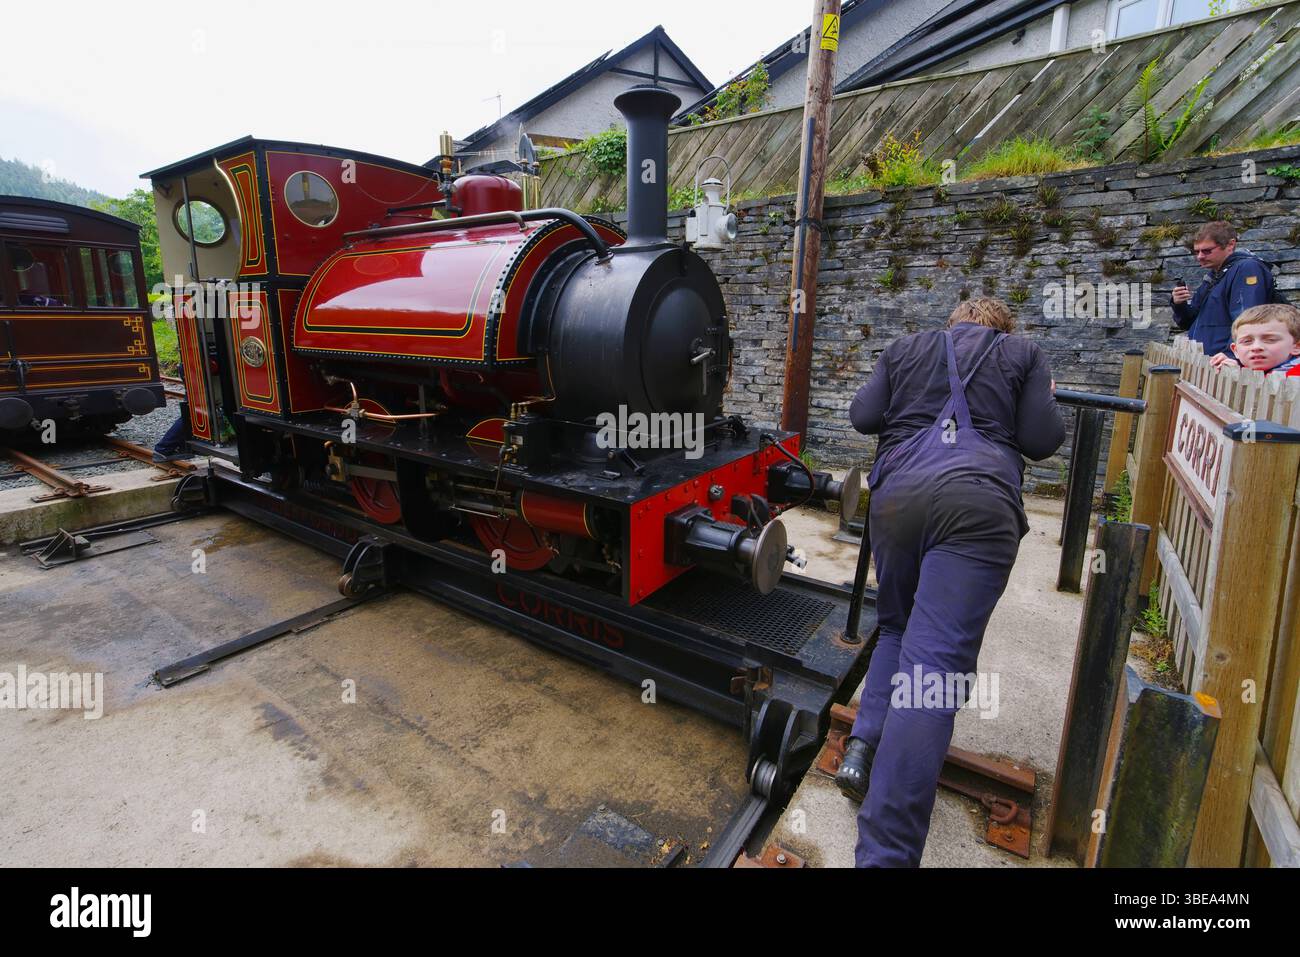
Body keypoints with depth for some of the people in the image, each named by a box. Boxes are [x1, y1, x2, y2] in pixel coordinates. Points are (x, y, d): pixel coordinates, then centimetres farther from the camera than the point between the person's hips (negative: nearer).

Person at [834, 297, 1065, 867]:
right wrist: (1048, 405, 33)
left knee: (896, 627, 24)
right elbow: (1041, 440, 12)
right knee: (936, 661, -11)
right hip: (979, 499, -2)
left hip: (897, 492, 3)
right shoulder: (1023, 353, 21)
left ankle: (864, 746, 5)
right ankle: (884, 852, -15)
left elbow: (862, 417, 16)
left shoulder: (905, 349, 25)